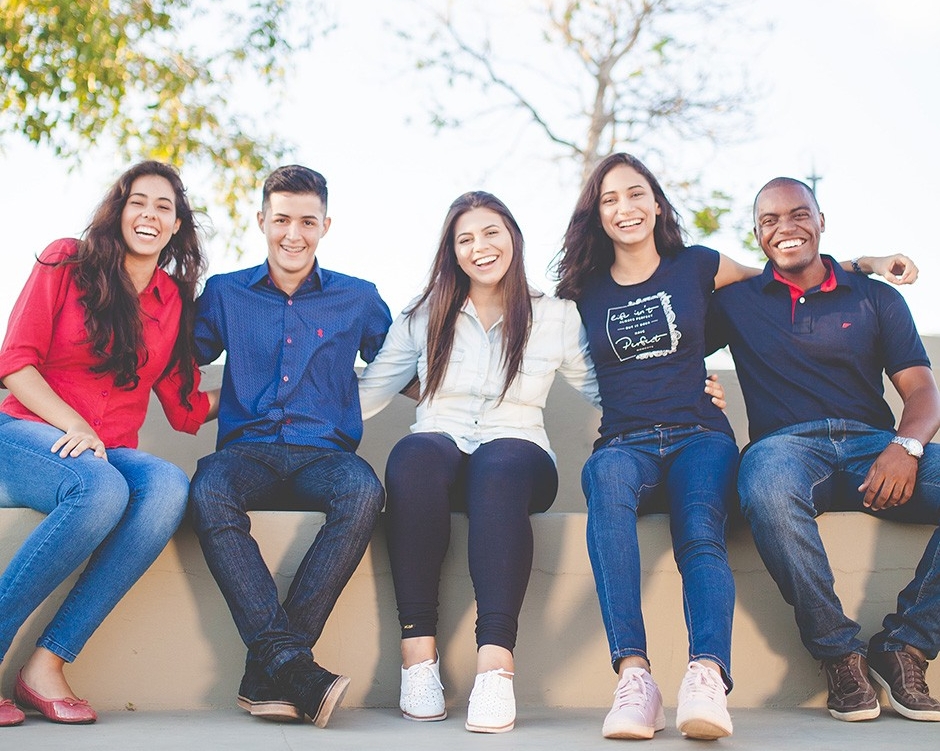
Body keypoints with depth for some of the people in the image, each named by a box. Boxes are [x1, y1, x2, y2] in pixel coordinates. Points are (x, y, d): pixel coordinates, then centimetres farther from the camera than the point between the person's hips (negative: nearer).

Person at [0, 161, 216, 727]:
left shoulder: (175, 299, 15)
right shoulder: (67, 262, 5)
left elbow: (187, 408, 14)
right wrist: (73, 426, -16)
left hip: (111, 453, 4)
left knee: (170, 486, -32)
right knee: (101, 489, -38)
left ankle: (48, 663, -29)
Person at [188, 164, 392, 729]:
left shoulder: (358, 299, 15)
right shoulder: (225, 293, 16)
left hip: (324, 453, 0)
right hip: (247, 450, 0)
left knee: (364, 492, -35)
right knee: (209, 494, -36)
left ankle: (267, 672, -32)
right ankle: (292, 666, -40)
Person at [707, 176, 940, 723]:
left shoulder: (876, 298, 19)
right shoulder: (736, 301, 19)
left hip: (873, 443, 2)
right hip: (787, 445, -2)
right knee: (767, 487, -40)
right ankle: (840, 652, -22)